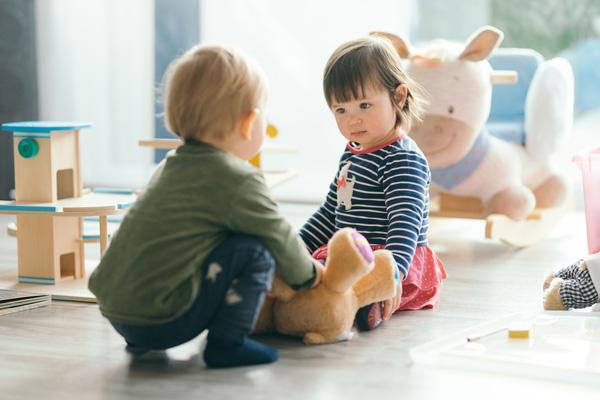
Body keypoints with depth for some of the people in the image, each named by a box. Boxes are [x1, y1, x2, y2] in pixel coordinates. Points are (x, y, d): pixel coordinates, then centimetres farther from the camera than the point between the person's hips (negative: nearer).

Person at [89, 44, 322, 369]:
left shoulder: (173, 166, 19)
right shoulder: (237, 180, -10)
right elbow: (277, 237, 2)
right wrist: (308, 274, 22)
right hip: (161, 317, -9)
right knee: (255, 251, -5)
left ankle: (143, 342, 23)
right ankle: (227, 343, -1)